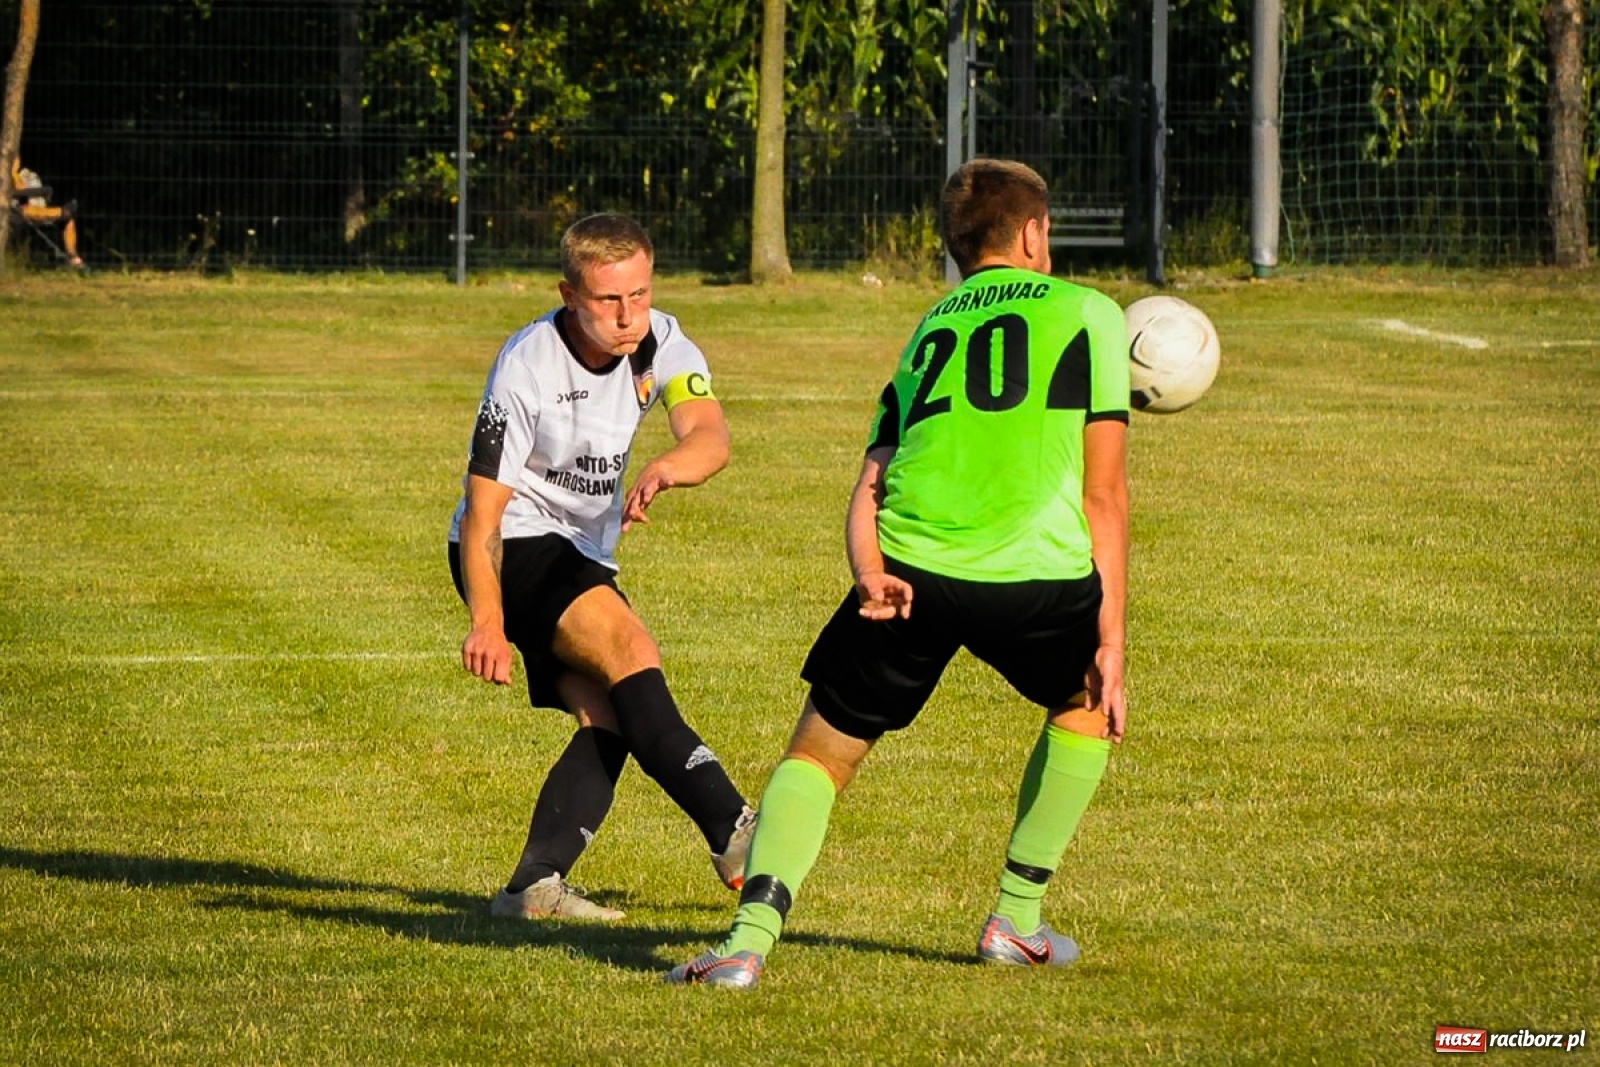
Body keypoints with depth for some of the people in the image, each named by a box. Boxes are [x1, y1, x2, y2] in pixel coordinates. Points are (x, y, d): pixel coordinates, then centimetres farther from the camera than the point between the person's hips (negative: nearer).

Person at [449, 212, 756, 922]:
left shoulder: (659, 345, -7)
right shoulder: (527, 368, -21)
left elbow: (711, 436, -24)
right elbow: (482, 509, -18)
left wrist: (666, 468, -47)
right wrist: (486, 622, -27)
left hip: (584, 557, 7)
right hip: (514, 546, -7)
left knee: (609, 717, -8)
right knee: (630, 650, -26)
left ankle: (534, 886, -7)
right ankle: (732, 833, -33)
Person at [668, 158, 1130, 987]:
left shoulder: (927, 332, 27)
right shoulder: (1088, 313, 15)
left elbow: (869, 489, 12)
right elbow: (1103, 492, 7)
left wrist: (872, 577, -2)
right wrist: (1110, 641, 8)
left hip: (910, 574, 2)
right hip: (1036, 575, -2)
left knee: (819, 752, 13)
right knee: (1087, 703, 28)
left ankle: (749, 941, -10)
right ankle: (1016, 919, 28)